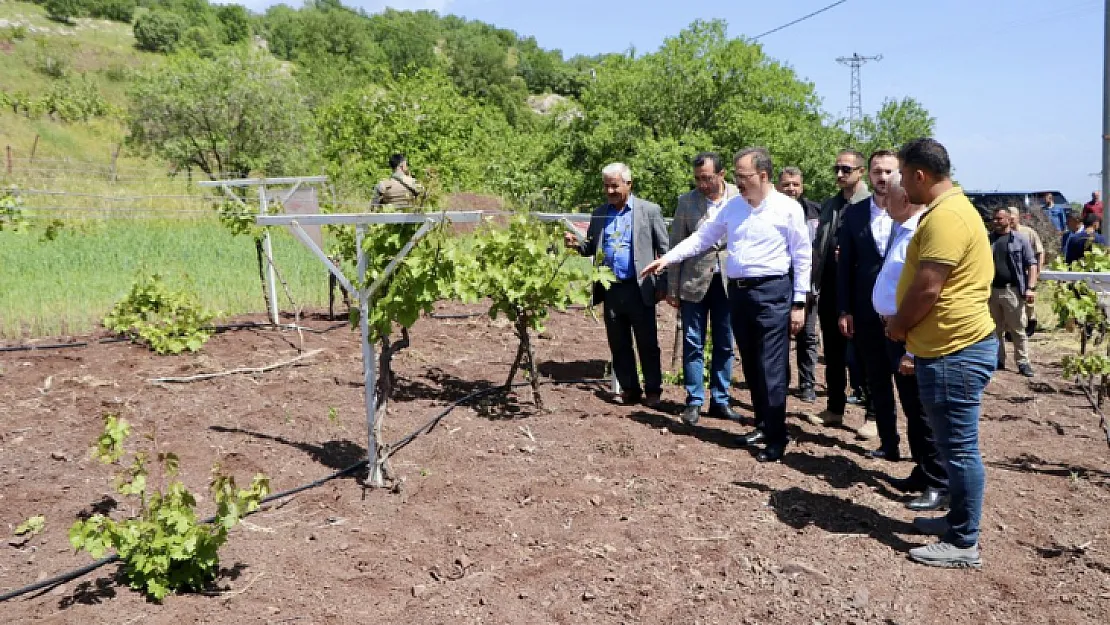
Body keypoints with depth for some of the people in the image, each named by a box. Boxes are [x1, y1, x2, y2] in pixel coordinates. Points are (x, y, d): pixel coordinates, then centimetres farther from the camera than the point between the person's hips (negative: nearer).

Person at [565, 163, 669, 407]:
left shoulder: (649, 210, -2)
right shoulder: (599, 214, 11)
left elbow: (664, 249, -2)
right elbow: (591, 248, 16)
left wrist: (663, 285, -7)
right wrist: (577, 244, -6)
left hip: (639, 288, -4)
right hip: (611, 289, 4)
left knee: (647, 343, 3)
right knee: (618, 345, 10)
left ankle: (653, 390, 14)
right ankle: (630, 389, 21)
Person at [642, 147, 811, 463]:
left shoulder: (788, 208, -6)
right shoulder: (733, 206, 10)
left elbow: (803, 258, -4)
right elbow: (702, 236, 14)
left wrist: (799, 304, -7)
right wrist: (667, 258, 6)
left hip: (772, 292, -6)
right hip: (738, 292, 6)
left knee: (771, 368, -6)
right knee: (751, 365, 13)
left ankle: (776, 437, 3)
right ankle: (763, 424, 27)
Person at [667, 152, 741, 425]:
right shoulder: (687, 201, -1)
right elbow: (676, 246, 2)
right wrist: (672, 288, 2)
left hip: (729, 282, 1)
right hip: (694, 282, -1)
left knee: (725, 345, 9)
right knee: (693, 344, 3)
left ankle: (720, 400, 20)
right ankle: (694, 402, 14)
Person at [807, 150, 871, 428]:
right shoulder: (828, 205, 12)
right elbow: (818, 247, 12)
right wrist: (814, 284, 7)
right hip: (829, 288, 6)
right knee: (833, 353, 14)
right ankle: (834, 408, 26)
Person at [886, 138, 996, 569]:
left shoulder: (945, 218, -20)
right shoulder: (949, 208, 16)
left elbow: (927, 288, -23)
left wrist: (898, 326, -7)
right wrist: (908, 328, 14)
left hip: (954, 351, -11)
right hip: (950, 347, 11)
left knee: (959, 448, -2)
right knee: (953, 444, 20)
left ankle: (964, 543, 7)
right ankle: (958, 519, 32)